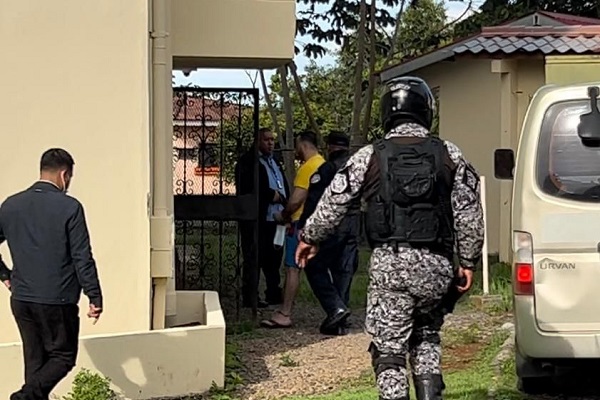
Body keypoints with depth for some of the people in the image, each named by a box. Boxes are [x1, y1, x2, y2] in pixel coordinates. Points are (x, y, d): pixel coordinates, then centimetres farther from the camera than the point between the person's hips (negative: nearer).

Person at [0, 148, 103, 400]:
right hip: (57, 300, -5)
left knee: (34, 360, 16)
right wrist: (94, 297, -6)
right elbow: (82, 258, -12)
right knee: (63, 357, 7)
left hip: (21, 300, 5)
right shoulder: (69, 207, -11)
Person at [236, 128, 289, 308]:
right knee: (253, 259, -4)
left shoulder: (274, 162, 21)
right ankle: (250, 298, 0)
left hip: (275, 218, 8)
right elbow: (247, 188, -17)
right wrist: (271, 195, -14)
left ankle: (274, 294, 21)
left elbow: (284, 187, 23)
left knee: (273, 259, 13)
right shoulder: (247, 161, -6)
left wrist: (280, 197, 4)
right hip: (257, 220, -8)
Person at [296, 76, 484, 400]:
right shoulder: (450, 156, 5)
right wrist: (467, 261, 14)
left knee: (389, 350, 4)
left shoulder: (370, 156, 1)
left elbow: (333, 202, 6)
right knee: (426, 336, 22)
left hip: (388, 264, -2)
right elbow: (469, 215, 5)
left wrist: (309, 238, 22)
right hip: (435, 265, 2)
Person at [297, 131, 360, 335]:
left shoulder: (327, 169, -10)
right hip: (354, 227, 7)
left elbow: (312, 200, -13)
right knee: (344, 272, 10)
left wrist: (302, 226, -9)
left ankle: (335, 307, -13)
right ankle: (340, 323, 12)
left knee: (316, 267, 2)